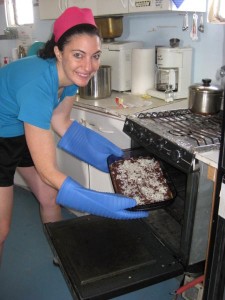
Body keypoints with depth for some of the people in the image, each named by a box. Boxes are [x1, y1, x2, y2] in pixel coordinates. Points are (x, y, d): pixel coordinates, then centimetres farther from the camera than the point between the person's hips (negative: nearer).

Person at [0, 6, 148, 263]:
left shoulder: (71, 75, -15)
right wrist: (105, 205, -37)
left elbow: (60, 122, 0)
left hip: (23, 132, 7)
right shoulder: (37, 84, -38)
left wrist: (111, 154, -5)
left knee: (50, 200, 12)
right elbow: (47, 171, -35)